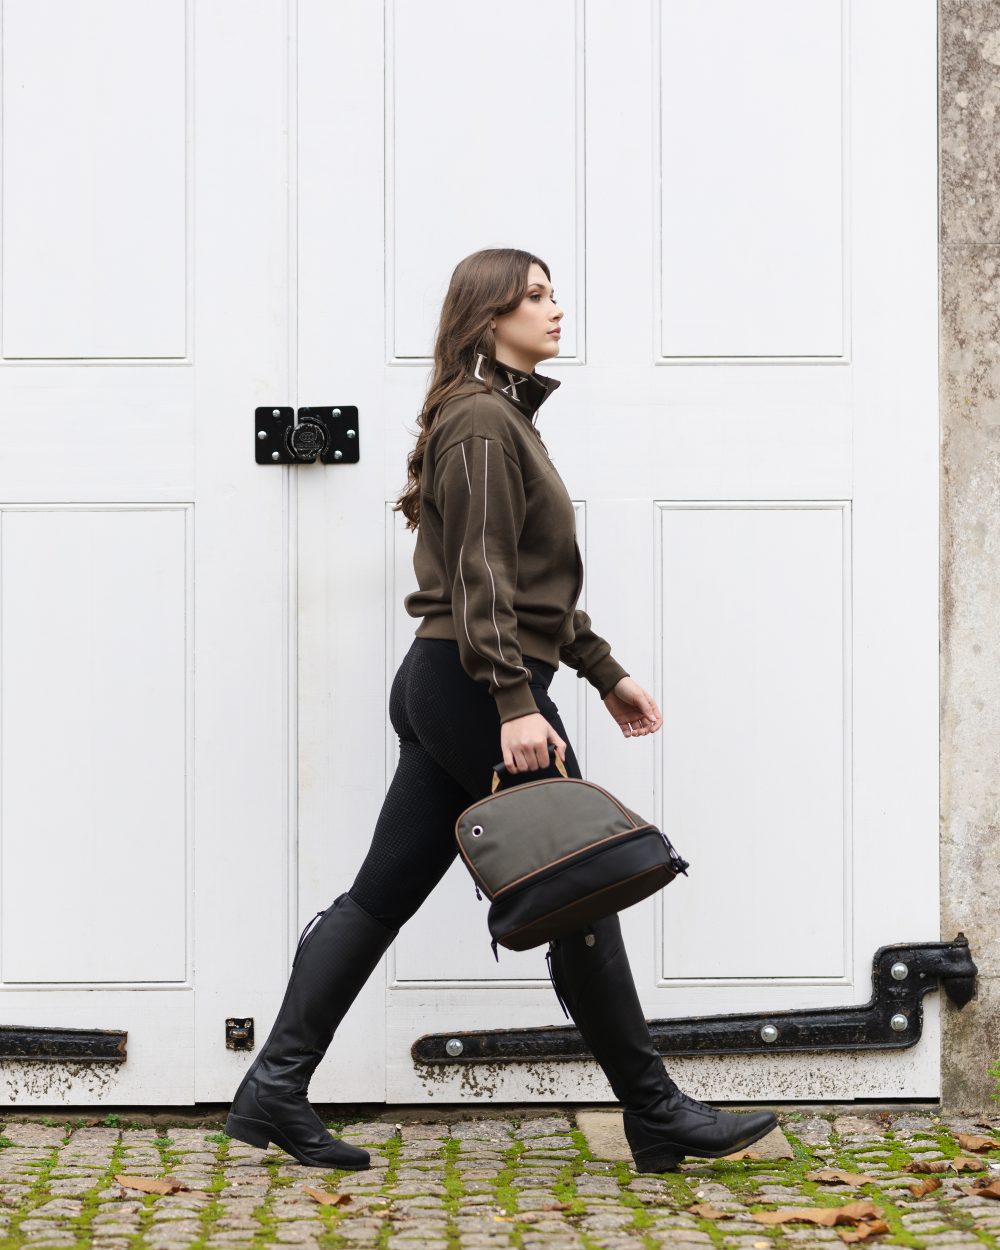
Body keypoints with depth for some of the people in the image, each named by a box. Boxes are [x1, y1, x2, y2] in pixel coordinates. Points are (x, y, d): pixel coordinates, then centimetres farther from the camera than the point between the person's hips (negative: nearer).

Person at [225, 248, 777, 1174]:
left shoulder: (506, 417, 21)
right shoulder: (481, 420, -11)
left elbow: (536, 582, 26)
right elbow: (481, 579, -19)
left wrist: (605, 673, 25)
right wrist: (515, 703, -25)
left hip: (438, 685, 10)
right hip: (475, 684, -10)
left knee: (382, 894, 8)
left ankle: (275, 1091, 10)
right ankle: (657, 1117, 6)